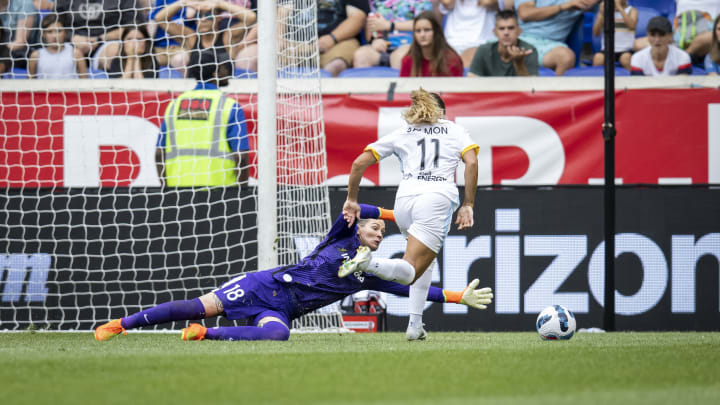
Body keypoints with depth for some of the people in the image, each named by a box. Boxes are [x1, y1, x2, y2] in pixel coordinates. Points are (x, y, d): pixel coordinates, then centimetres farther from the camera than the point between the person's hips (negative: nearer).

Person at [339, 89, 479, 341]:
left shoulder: (401, 133, 23)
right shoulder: (455, 131, 20)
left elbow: (359, 163, 17)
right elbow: (471, 162, 1)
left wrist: (352, 200, 26)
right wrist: (468, 205, 4)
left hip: (404, 197, 4)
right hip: (438, 198, -3)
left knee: (426, 257, 26)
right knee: (410, 271, -7)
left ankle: (415, 325, 14)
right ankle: (368, 262, -37)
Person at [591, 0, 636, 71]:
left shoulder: (631, 10, 10)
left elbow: (632, 25, -12)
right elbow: (596, 33, 4)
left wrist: (619, 7, -11)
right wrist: (602, 13, -6)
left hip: (626, 49, -1)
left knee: (626, 58, -36)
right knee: (598, 57, -33)